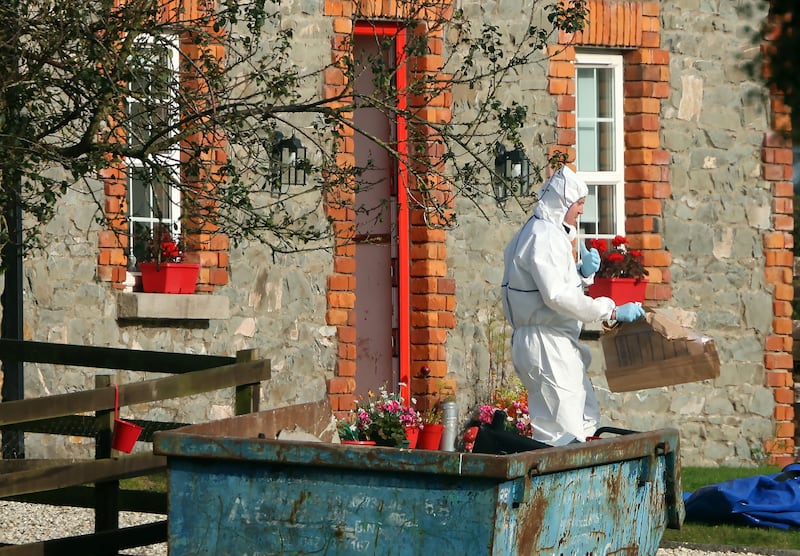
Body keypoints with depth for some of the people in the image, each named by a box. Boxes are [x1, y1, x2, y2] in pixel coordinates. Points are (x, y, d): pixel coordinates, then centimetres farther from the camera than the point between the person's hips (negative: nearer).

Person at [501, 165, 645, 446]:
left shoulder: (553, 233, 18)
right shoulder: (544, 235, -16)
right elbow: (557, 296, -25)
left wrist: (583, 272, 2)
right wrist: (612, 311, -23)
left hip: (557, 345, 11)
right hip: (546, 345, -11)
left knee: (587, 419, 17)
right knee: (562, 433, -13)